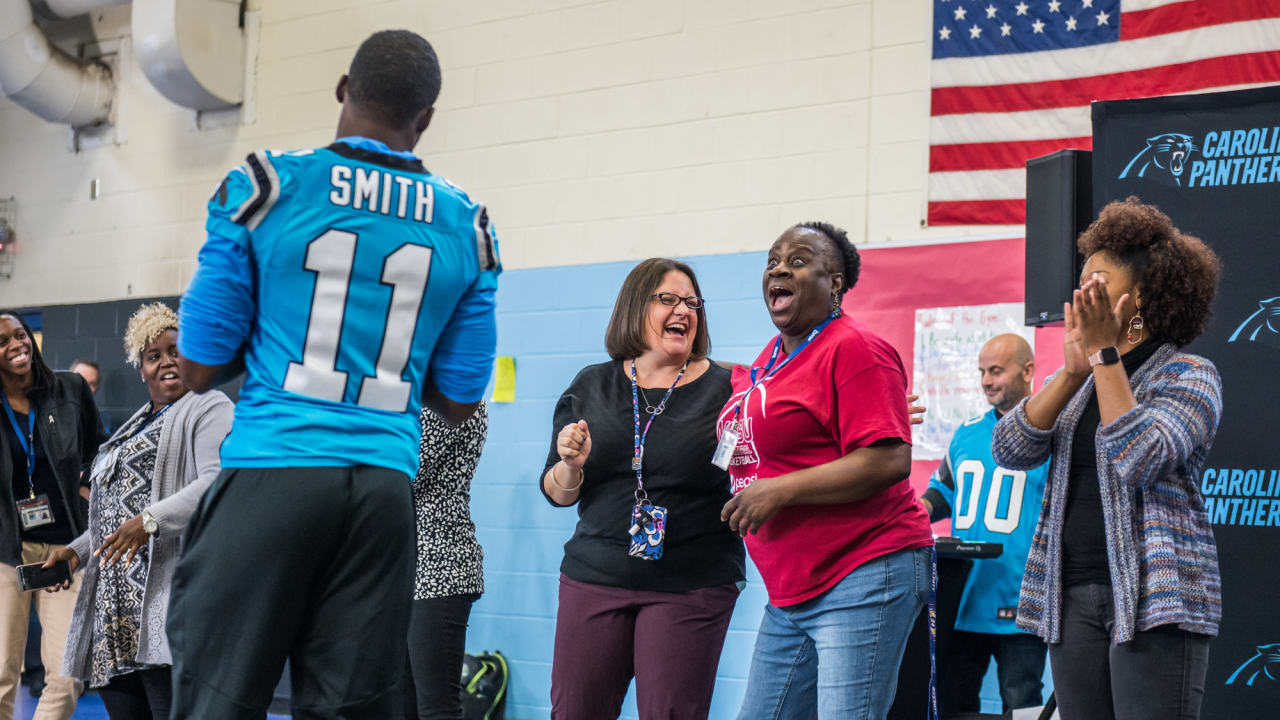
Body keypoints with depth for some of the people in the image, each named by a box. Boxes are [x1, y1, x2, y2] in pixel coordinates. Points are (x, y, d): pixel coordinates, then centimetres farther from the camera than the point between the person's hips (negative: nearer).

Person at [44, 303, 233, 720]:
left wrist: (151, 521, -24)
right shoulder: (136, 428, 29)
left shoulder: (209, 409, 2)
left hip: (167, 597, -8)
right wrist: (77, 551, 16)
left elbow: (219, 481, -16)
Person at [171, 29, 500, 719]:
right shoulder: (466, 227, 8)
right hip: (383, 481, 3)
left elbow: (199, 369, 2)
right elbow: (458, 400, 12)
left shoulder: (264, 188, -1)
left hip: (273, 473, -3)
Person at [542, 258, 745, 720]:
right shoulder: (590, 387, 8)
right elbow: (557, 493, 10)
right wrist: (571, 465, -11)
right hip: (596, 576, 3)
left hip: (692, 589, -3)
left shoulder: (726, 390, 0)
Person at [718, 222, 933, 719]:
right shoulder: (772, 357, 17)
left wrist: (780, 491, -18)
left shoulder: (853, 349, -9)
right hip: (791, 592, 9)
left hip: (861, 581, -9)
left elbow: (889, 461, -19)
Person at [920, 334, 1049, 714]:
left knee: (1021, 706, 1)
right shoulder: (968, 433, 14)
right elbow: (944, 489, 26)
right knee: (951, 704, 8)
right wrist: (922, 508, 6)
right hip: (962, 603, 5)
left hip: (1019, 607, -5)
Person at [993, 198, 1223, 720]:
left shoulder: (1190, 376, -1)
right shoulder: (1078, 383, 17)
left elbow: (1137, 459, -18)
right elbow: (1009, 451, 1)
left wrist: (1105, 354, -14)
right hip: (1073, 594, 6)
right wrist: (1074, 370, -9)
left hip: (1152, 598, -6)